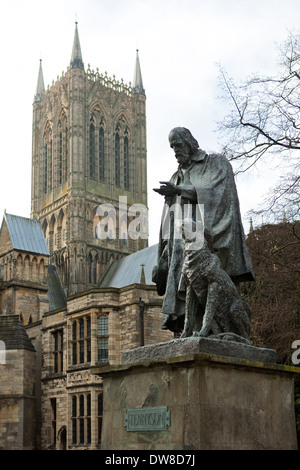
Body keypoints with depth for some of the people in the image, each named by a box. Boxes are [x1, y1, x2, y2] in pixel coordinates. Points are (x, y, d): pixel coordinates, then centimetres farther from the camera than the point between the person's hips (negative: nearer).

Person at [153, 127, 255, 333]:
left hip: (208, 234, -5)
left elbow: (214, 190, -7)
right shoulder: (178, 176, 28)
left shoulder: (217, 162, 13)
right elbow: (171, 216, 23)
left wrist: (180, 190, -12)